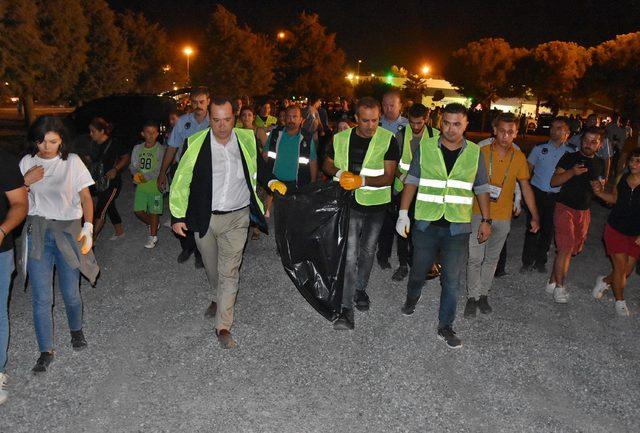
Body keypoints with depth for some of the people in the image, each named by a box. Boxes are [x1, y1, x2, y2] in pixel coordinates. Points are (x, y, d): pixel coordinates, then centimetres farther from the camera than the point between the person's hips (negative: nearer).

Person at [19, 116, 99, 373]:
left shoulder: (72, 161, -1)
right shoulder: (27, 162, 6)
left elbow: (86, 197, 0)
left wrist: (88, 226, -12)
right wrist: (26, 181, -8)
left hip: (68, 230, -1)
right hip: (37, 232, 2)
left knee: (70, 292, 4)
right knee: (41, 297, 0)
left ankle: (76, 330, 34)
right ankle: (46, 351, 13)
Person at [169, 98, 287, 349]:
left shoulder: (247, 140, -3)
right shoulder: (195, 144, -9)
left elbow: (259, 167, 15)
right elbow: (180, 181, -1)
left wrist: (272, 182, -3)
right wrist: (177, 216, -1)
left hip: (237, 218, 0)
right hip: (204, 218, 1)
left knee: (229, 272, -3)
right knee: (212, 269, 19)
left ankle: (223, 326, 7)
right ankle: (220, 297, 49)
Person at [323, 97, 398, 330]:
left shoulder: (388, 140, -10)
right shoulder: (341, 138, -3)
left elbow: (388, 177, -14)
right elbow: (327, 165, 11)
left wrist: (362, 180, -29)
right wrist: (339, 173, -11)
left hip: (376, 205, 0)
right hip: (350, 204, 0)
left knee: (367, 251, 17)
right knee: (350, 255, -7)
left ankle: (360, 289, 41)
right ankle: (346, 309, -4)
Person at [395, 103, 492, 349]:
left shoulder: (474, 153, 2)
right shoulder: (425, 148, -2)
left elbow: (481, 189, 9)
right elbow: (412, 181, 2)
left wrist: (486, 220, 6)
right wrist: (403, 213, -2)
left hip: (458, 227, 0)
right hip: (426, 223, 0)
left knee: (452, 280, 1)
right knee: (419, 270, 15)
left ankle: (445, 327, 15)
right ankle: (412, 298, 47)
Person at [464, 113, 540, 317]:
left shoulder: (519, 157, 0)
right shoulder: (481, 152, -7)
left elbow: (526, 187, 6)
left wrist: (535, 216, 3)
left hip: (503, 217, 2)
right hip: (479, 214, -2)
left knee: (492, 258, 13)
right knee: (475, 258, -2)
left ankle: (483, 294, 28)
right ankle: (472, 296, 13)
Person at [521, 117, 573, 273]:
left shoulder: (571, 153, 3)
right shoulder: (539, 149, 1)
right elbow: (528, 169, 4)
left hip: (556, 197, 1)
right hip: (537, 193, -1)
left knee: (548, 230, 10)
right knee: (532, 228, 0)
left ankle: (540, 261, 25)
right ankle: (528, 261, 13)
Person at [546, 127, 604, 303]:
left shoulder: (600, 163, 10)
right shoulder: (569, 158, -5)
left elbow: (601, 184, 22)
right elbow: (554, 182, -11)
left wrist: (599, 186, -3)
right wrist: (572, 172, -28)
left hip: (584, 211, 6)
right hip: (565, 208, -6)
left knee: (573, 249, 9)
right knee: (566, 246, -14)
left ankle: (553, 281, 22)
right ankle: (559, 286, -4)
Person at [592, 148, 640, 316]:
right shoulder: (622, 178, -5)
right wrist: (600, 193, -7)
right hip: (616, 229, 1)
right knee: (620, 267, 2)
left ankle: (604, 281, 39)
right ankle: (620, 301, 22)